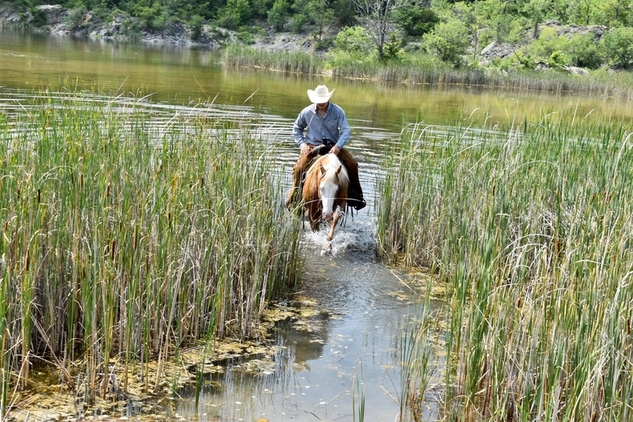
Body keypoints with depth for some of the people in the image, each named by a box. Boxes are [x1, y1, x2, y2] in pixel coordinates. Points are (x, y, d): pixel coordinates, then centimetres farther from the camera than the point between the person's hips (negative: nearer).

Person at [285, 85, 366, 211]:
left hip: (333, 146, 0)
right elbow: (297, 128, 14)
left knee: (352, 164, -17)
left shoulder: (337, 111, -5)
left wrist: (338, 146, -28)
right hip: (312, 147, 0)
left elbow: (346, 131, -11)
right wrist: (302, 143, -2)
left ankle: (355, 196, -1)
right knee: (298, 168, -23)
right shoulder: (307, 112, -1)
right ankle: (293, 199, -6)